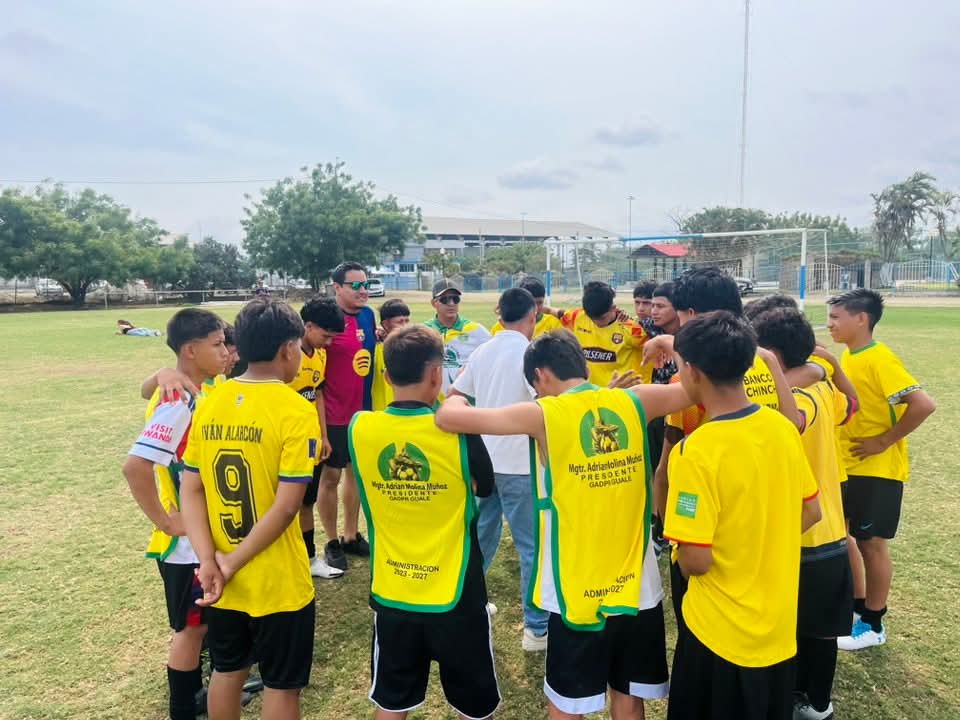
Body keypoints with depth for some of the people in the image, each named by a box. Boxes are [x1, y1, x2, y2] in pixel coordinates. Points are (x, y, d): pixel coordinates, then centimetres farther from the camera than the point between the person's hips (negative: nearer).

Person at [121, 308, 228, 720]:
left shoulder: (197, 393, 2)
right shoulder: (177, 404, -25)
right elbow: (134, 467, -33)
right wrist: (165, 522, -23)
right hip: (187, 542, -8)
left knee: (199, 622, 23)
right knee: (191, 626, 9)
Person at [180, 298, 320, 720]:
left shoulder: (209, 404, -1)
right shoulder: (296, 411, -18)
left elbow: (191, 490, -2)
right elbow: (286, 507, -21)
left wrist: (209, 560, -9)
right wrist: (230, 564, -13)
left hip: (220, 580, 6)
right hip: (278, 583, -5)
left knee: (227, 671, 25)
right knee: (281, 684, 14)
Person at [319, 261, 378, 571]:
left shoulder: (367, 315, 4)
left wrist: (381, 338, 3)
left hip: (362, 410, 7)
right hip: (334, 414, -7)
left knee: (356, 471, 17)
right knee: (330, 475, 7)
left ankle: (351, 536, 33)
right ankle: (332, 543, 23)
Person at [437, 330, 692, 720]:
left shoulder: (544, 414, -14)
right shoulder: (634, 401, -4)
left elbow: (448, 418, -14)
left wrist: (456, 398, 8)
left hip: (578, 594, -3)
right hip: (637, 587, 4)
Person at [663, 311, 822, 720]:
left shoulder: (697, 451, -27)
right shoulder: (782, 427, -5)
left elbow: (695, 561, -24)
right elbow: (811, 513, 6)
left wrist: (682, 559, -2)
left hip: (722, 633, -6)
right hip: (780, 626, 6)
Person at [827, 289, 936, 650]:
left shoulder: (879, 359, -20)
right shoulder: (847, 356, 5)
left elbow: (924, 404, -27)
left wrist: (885, 441, -20)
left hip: (877, 469, -8)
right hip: (846, 465, 8)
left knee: (870, 542, 4)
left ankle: (873, 625, 22)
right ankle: (857, 604, 33)